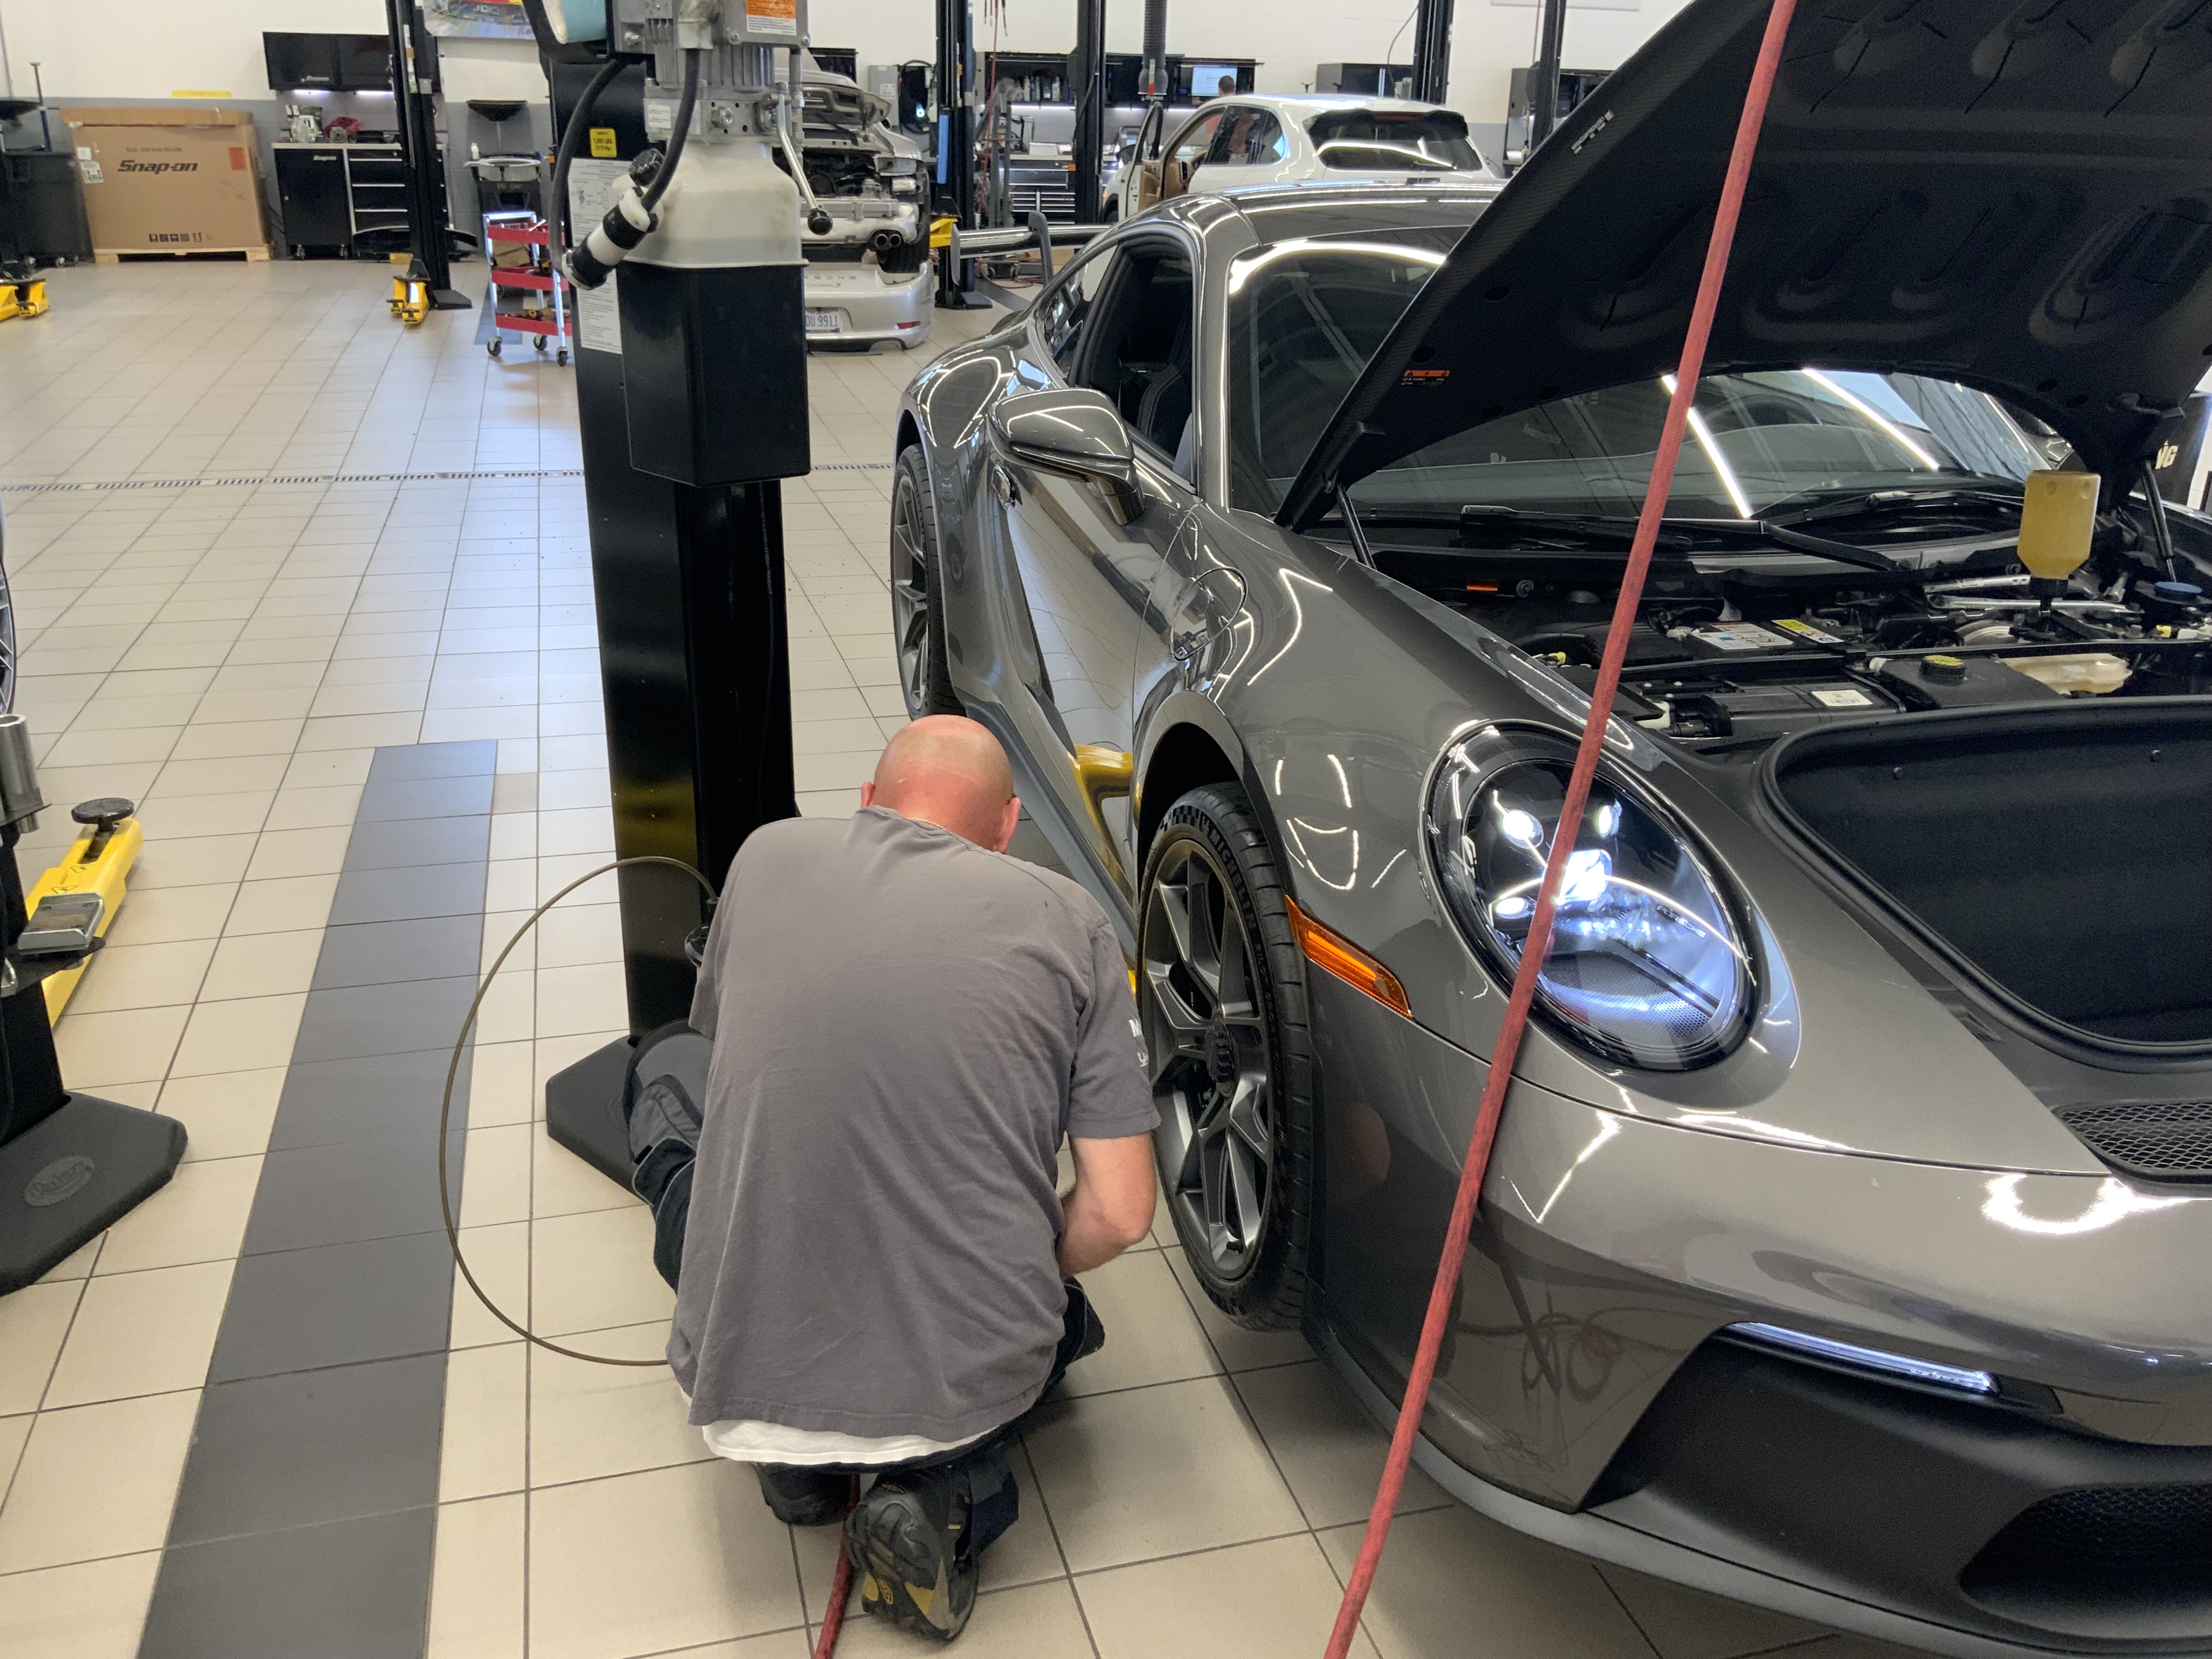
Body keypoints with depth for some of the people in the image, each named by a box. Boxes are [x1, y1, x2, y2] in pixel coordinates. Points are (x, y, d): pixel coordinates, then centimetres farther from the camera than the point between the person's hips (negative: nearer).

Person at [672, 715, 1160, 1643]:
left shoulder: (768, 855, 3)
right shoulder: (1067, 920, -2)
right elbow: (1118, 1215, -5)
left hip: (738, 1379, 2)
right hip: (966, 1378, -1)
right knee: (1063, 1320, 34)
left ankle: (794, 1460, 12)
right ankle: (947, 1491, 4)